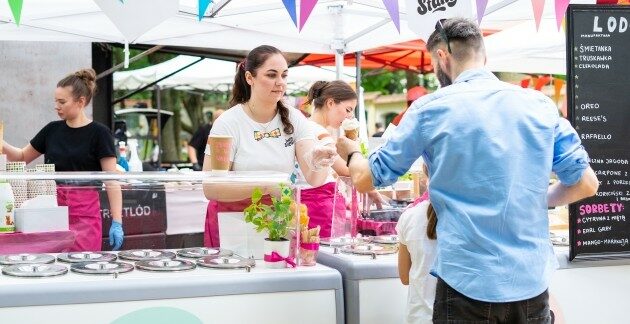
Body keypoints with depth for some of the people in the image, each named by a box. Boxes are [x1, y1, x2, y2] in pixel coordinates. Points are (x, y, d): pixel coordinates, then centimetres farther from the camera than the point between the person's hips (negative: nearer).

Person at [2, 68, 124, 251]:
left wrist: (117, 223, -13)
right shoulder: (52, 130, 11)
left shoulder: (98, 133, -4)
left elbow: (112, 181, -7)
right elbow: (22, 156, 24)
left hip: (84, 214, -4)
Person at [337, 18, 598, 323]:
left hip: (468, 283, -3)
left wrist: (351, 153, 26)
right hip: (532, 283, 4)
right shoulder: (541, 105, 3)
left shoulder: (430, 108, -5)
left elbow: (366, 179, 4)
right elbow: (586, 184, 5)